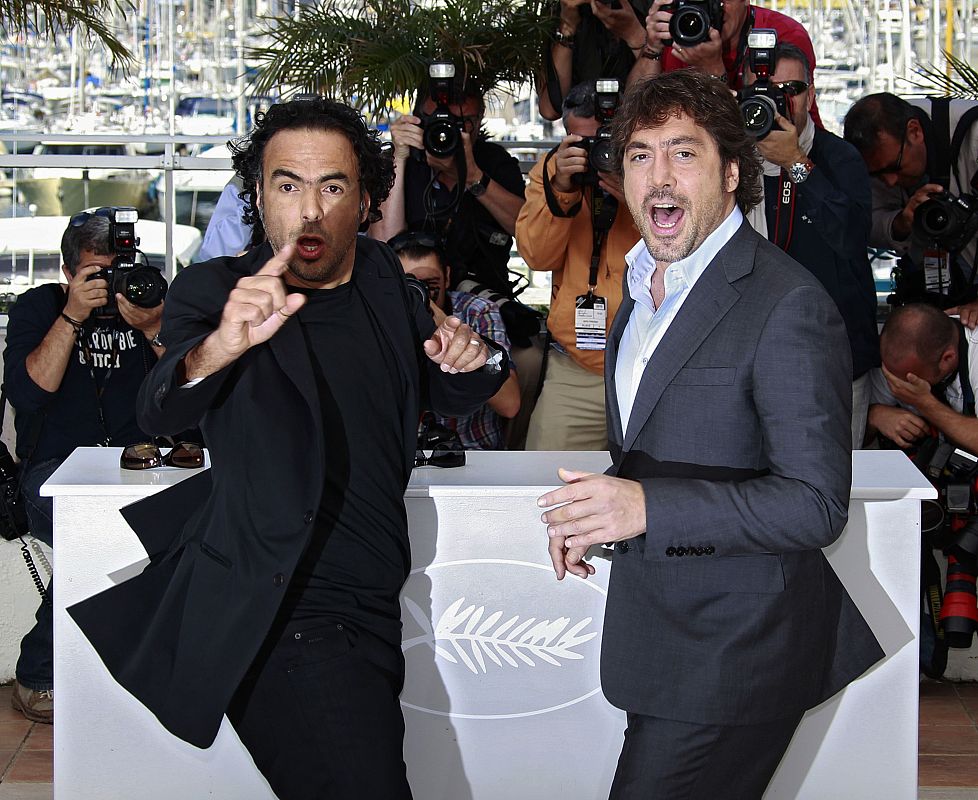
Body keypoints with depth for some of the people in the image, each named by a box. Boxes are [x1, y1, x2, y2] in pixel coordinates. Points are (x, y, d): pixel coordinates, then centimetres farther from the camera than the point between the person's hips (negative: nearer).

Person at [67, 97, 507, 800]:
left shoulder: (381, 276, 8)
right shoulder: (213, 291, -8)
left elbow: (453, 396, 21)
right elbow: (162, 411, -27)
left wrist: (472, 360, -3)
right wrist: (219, 347, -49)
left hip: (370, 608, 7)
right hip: (288, 622, -6)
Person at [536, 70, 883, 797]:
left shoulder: (789, 305, -18)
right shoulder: (645, 285, 11)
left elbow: (816, 504, -22)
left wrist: (647, 507, -30)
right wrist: (594, 507, 5)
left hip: (732, 649, -9)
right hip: (657, 631, 9)